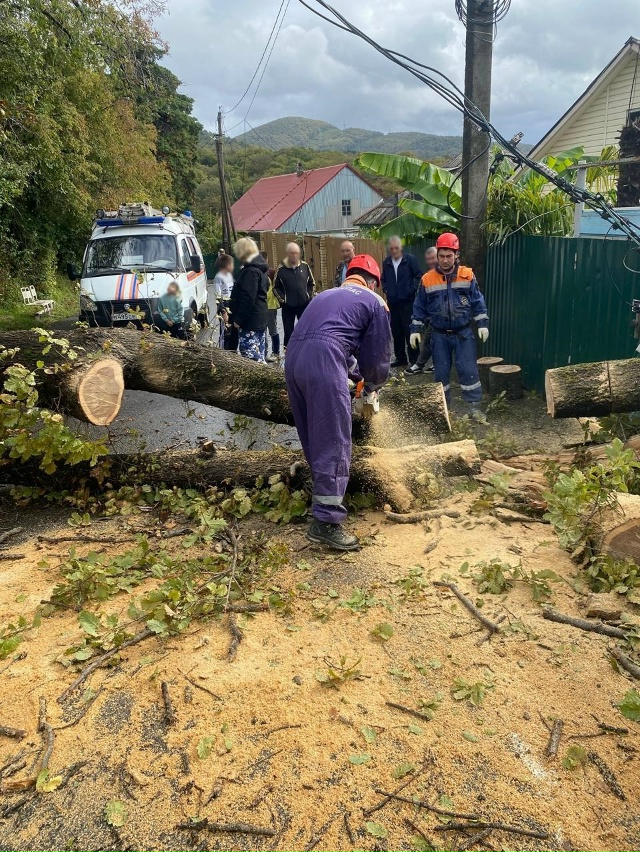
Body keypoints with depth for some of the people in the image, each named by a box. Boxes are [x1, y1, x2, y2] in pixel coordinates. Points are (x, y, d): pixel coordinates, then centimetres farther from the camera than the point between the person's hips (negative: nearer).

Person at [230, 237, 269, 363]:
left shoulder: (250, 271, -16)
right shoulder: (260, 269, 15)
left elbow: (247, 298, -22)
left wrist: (238, 319, -17)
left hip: (250, 320, -11)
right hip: (260, 318, 11)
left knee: (249, 354, -13)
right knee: (259, 355, 13)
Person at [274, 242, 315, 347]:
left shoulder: (305, 266, 1)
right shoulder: (281, 269, -6)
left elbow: (312, 283, 10)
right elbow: (275, 287, 1)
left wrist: (308, 295, 0)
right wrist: (282, 299, -8)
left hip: (304, 305, 2)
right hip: (288, 306, -2)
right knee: (288, 330, 7)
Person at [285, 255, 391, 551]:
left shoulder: (327, 295, 34)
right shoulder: (374, 301, 16)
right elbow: (378, 353, 15)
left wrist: (357, 375, 47)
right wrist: (372, 386, 32)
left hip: (293, 360, 7)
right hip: (324, 363, -7)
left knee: (313, 438, 18)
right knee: (334, 444, -5)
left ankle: (323, 496, 30)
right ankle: (326, 522, -9)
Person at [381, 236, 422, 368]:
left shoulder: (410, 259, -5)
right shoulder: (386, 262, 10)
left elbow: (418, 276, -2)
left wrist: (412, 290, -11)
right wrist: (386, 290, 6)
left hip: (407, 302, -5)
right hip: (392, 302, 5)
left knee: (409, 332, -4)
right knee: (396, 332, 10)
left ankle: (413, 359, 3)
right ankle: (400, 358, 20)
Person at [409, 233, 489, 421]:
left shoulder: (467, 275, -3)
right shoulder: (428, 279, -2)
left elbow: (478, 301, 2)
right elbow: (420, 307, 5)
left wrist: (483, 324, -4)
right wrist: (415, 329, 1)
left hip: (463, 333, -1)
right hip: (439, 335, 1)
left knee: (468, 370, -4)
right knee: (441, 372, 7)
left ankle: (474, 407, 5)